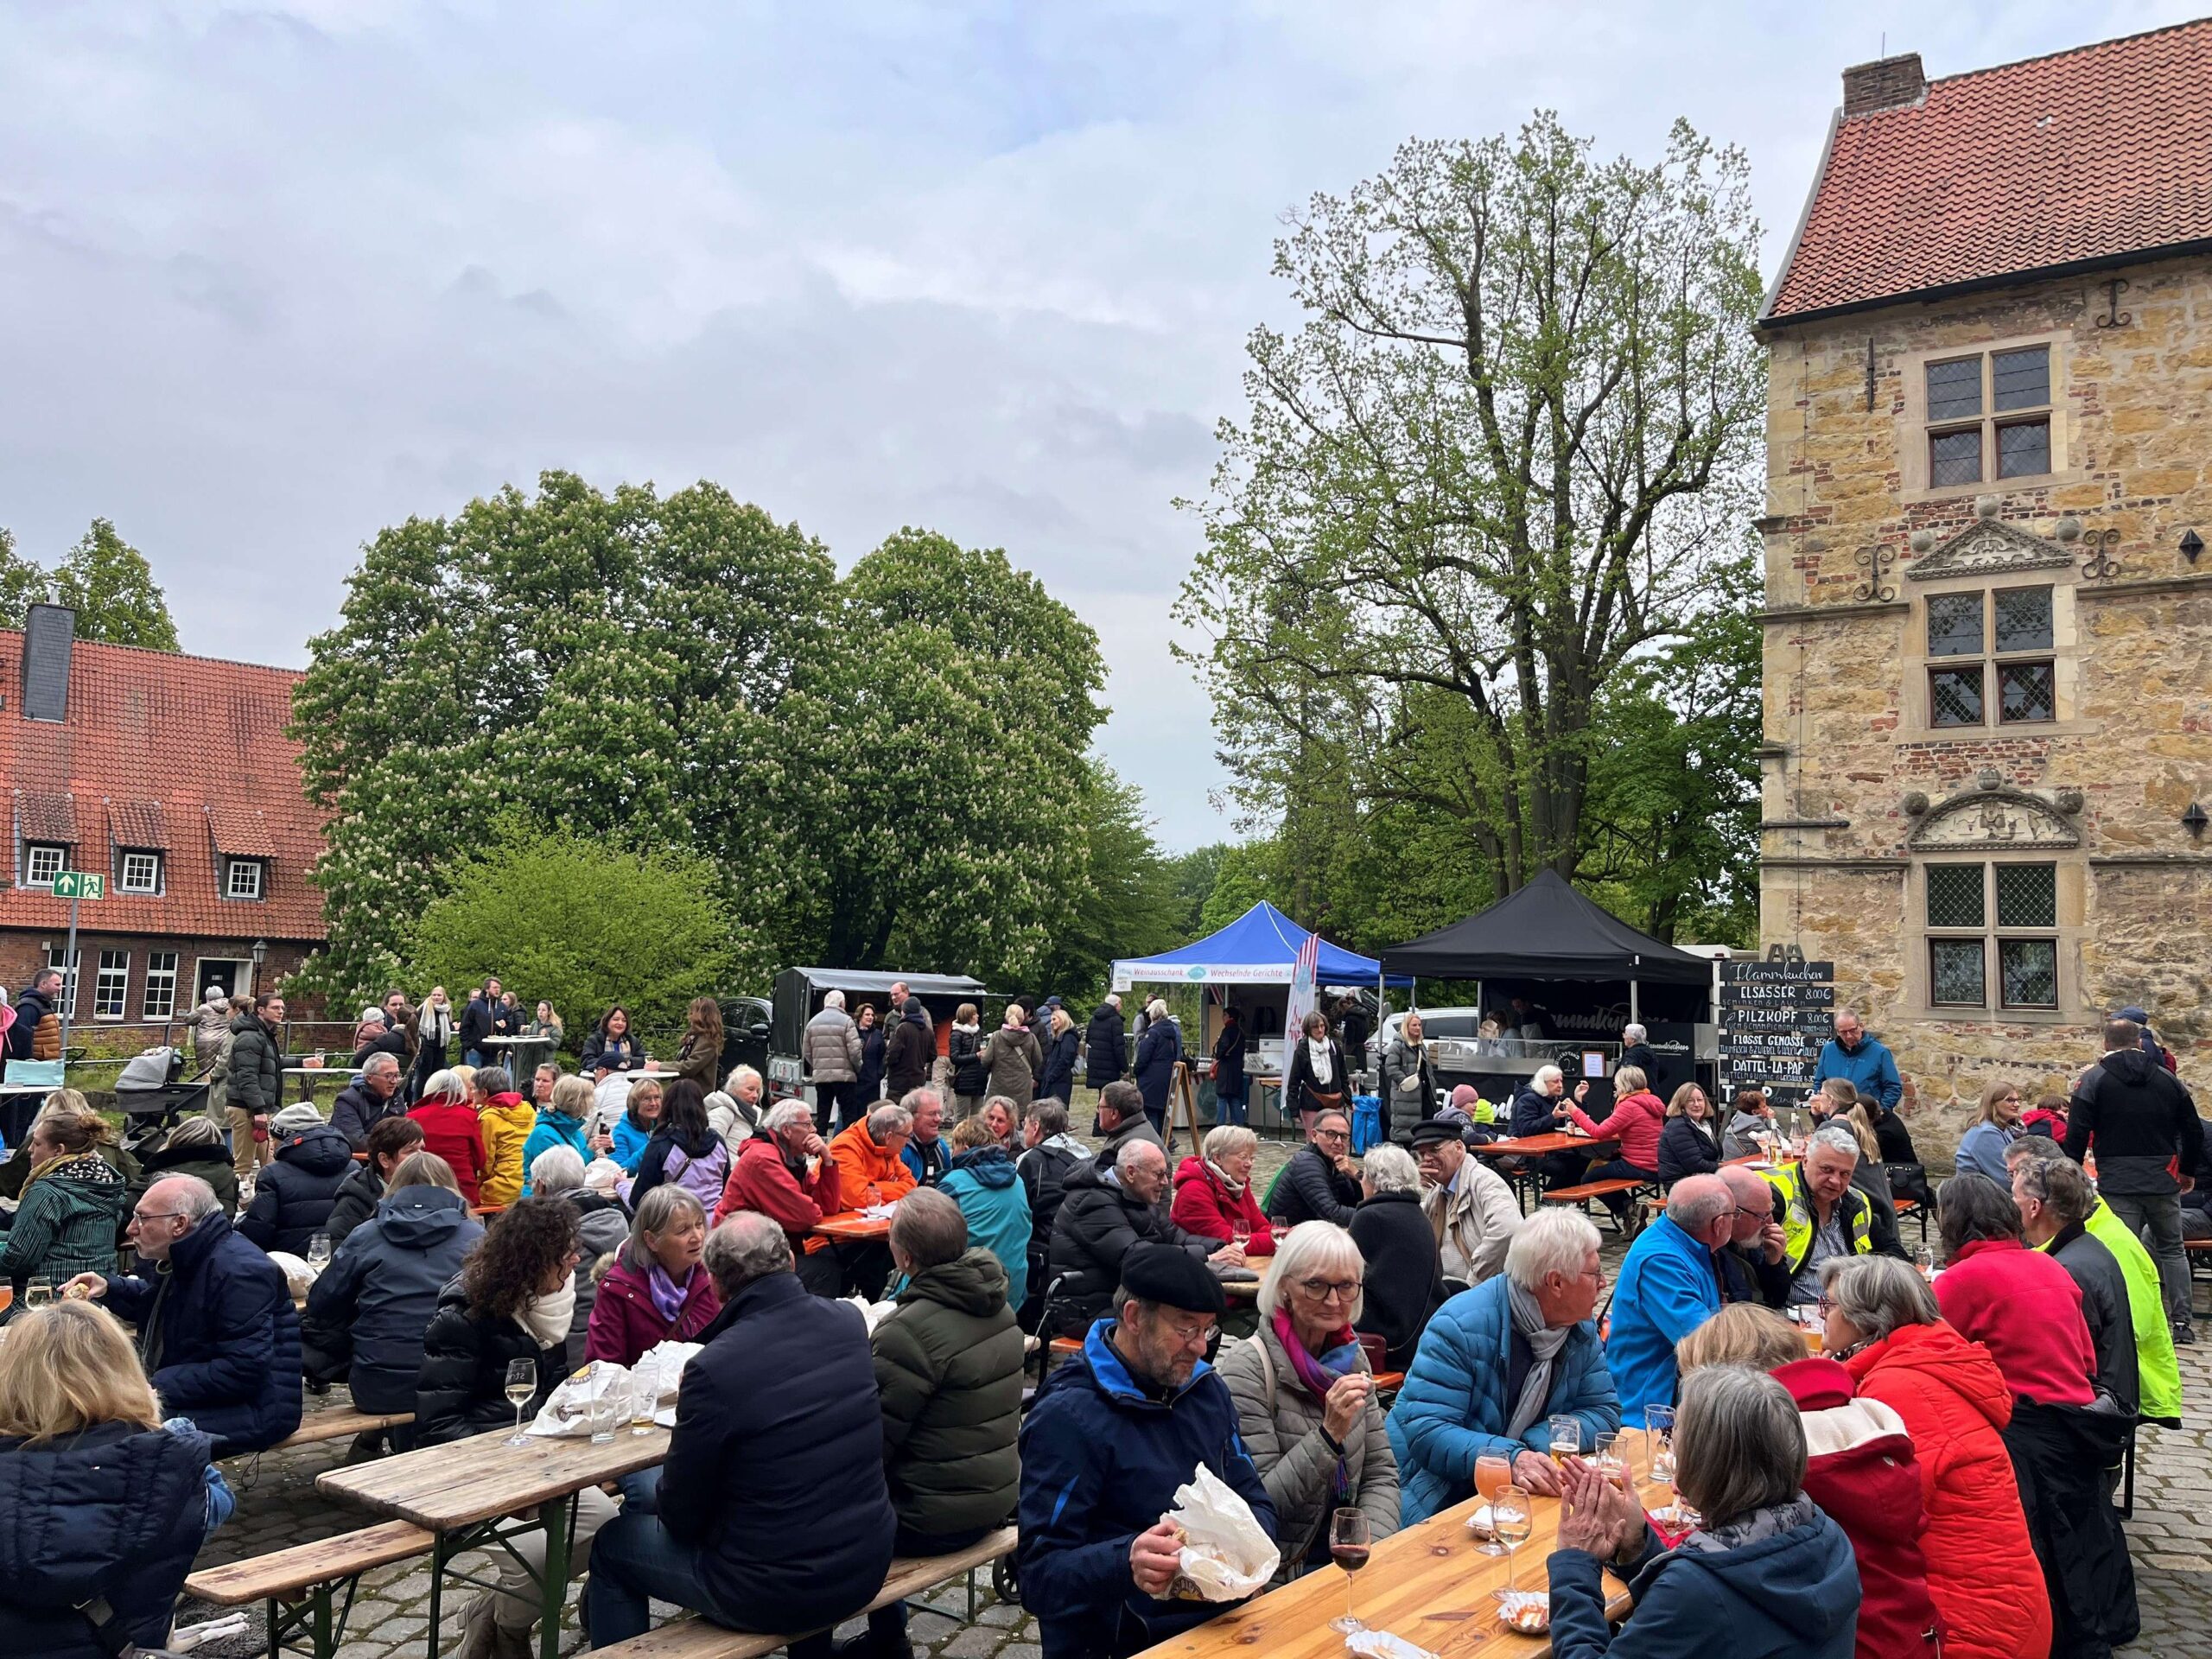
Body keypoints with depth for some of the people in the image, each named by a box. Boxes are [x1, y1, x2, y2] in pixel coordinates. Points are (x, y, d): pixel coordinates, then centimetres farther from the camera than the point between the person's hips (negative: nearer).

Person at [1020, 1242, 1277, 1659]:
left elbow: (1255, 1502, 17)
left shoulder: (1206, 1389, 10)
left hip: (1219, 1620, 7)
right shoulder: (1068, 1418, -12)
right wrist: (1127, 1563, -32)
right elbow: (1040, 1571, -15)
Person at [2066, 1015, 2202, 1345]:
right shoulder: (2168, 1080, 8)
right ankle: (2181, 1322, 16)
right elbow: (2194, 1131, 12)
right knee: (2171, 1249, 17)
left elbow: (2076, 1136, -7)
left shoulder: (2093, 1080, -3)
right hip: (2163, 1182, 3)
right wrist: (2188, 1171, 26)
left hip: (2117, 1185, -3)